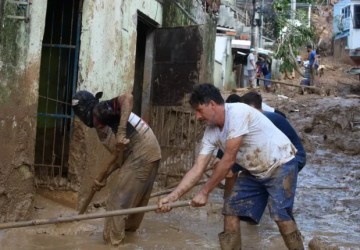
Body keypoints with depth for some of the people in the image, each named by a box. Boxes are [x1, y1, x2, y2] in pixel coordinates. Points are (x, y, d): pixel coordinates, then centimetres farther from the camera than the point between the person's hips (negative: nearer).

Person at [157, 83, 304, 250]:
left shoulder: (238, 112, -28)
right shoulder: (211, 132, -3)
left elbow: (229, 160, -27)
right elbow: (197, 169, -6)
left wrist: (204, 192, -20)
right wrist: (173, 196, -18)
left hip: (281, 165, -8)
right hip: (254, 172, 8)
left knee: (281, 216, -20)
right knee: (231, 211, 1)